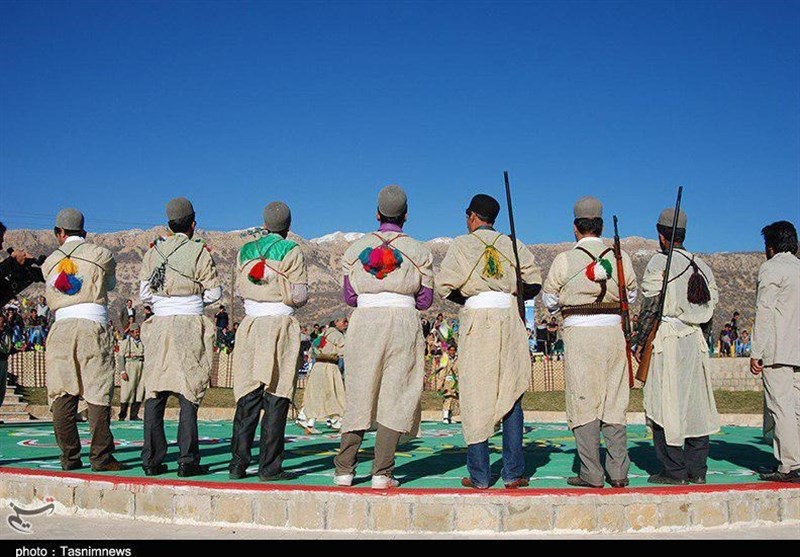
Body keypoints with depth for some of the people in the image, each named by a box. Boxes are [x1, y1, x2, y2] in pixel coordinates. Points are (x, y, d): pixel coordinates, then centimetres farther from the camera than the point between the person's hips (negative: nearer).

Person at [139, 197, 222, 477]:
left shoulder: (153, 251, 9)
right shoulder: (199, 251, -1)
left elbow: (144, 293, 8)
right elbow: (214, 293, -1)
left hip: (159, 325, 3)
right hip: (190, 326, -3)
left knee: (154, 393, 5)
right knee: (188, 391, -2)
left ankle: (152, 460, 5)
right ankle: (188, 461, -4)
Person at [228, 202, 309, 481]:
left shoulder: (245, 251, 12)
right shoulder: (291, 251, -2)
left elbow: (240, 289, 18)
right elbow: (300, 296, -6)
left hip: (251, 325, 4)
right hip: (281, 326, -4)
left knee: (247, 397, 7)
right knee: (276, 398, -2)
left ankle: (238, 463, 8)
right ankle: (269, 466, -1)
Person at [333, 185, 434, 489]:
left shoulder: (356, 248, 9)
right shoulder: (419, 251, 5)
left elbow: (349, 296, 8)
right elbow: (425, 300, 5)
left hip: (364, 324, 2)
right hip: (404, 324, -2)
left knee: (359, 396, 8)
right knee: (395, 398, 1)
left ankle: (344, 470, 7)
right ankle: (381, 473, -1)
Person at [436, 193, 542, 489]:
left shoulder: (461, 244, 3)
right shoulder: (513, 245, 11)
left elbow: (443, 286, -5)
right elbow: (535, 281, 3)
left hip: (477, 320, -2)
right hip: (510, 320, 2)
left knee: (476, 396, 1)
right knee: (510, 395, 7)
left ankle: (479, 474, 1)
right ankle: (513, 472, 6)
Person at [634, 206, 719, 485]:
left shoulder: (659, 263, -6)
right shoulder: (702, 266, 13)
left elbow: (650, 307, -11)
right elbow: (711, 306, 15)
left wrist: (639, 343, -5)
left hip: (666, 340, -6)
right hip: (695, 341, 7)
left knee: (666, 403, -2)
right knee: (695, 404, 9)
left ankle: (675, 471, 0)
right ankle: (697, 470, 13)